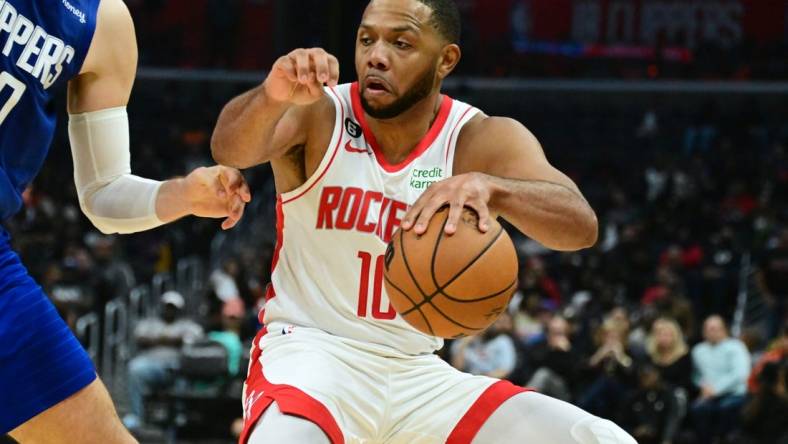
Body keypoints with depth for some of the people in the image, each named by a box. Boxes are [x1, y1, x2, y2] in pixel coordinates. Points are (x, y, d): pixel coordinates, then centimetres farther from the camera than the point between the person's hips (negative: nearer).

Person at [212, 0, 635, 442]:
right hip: (310, 352, -3)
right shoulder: (318, 116, -7)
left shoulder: (481, 140, -4)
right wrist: (273, 97, -52)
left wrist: (489, 187, -42)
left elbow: (581, 225, -21)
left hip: (418, 374, 3)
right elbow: (231, 148, -28)